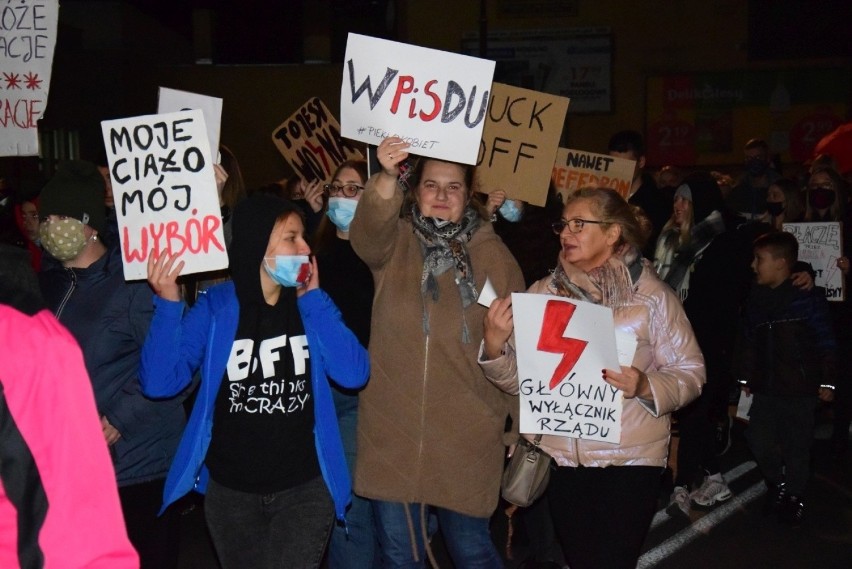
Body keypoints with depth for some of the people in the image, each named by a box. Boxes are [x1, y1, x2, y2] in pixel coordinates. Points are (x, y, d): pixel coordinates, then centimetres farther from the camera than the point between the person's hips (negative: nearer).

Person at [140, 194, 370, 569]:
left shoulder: (308, 305, -1)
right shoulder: (215, 307, -6)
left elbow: (354, 373, -15)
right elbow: (160, 383, -14)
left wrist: (313, 298, -14)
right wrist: (168, 304, -24)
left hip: (305, 488, 0)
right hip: (230, 491, 0)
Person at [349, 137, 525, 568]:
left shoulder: (492, 253, 3)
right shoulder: (394, 240, 2)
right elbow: (368, 232, -22)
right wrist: (386, 178, -40)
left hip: (466, 433, 0)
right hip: (392, 428, 1)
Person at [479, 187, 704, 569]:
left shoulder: (652, 295, -5)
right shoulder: (542, 293, 3)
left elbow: (689, 373, -5)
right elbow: (516, 378, 1)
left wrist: (645, 387, -24)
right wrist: (494, 345, -18)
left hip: (630, 457, -3)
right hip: (560, 455, 3)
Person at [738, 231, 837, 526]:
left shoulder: (808, 297, -10)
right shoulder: (755, 297, 6)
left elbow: (825, 342, -8)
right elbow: (749, 342, 11)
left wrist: (827, 381, -7)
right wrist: (745, 377, 13)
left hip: (799, 388, -5)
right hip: (765, 388, 5)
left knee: (797, 445, 5)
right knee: (758, 439, 4)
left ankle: (793, 496, 24)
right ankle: (777, 483, 30)